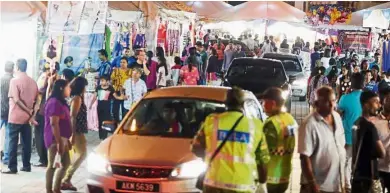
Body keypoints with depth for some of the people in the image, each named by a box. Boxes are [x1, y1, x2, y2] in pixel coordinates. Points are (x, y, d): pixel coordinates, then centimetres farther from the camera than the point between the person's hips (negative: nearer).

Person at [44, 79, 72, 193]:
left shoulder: (61, 102, 16)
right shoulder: (54, 102, -16)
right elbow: (54, 124, -22)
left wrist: (66, 139, 20)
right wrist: (59, 142, -24)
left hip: (62, 138, 10)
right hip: (55, 139, -10)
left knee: (66, 163, 13)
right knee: (53, 165, -3)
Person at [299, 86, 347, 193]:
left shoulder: (337, 117, 5)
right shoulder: (309, 124, -18)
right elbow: (304, 157, -18)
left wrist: (343, 179, 16)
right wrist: (312, 184, -20)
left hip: (337, 184, 7)